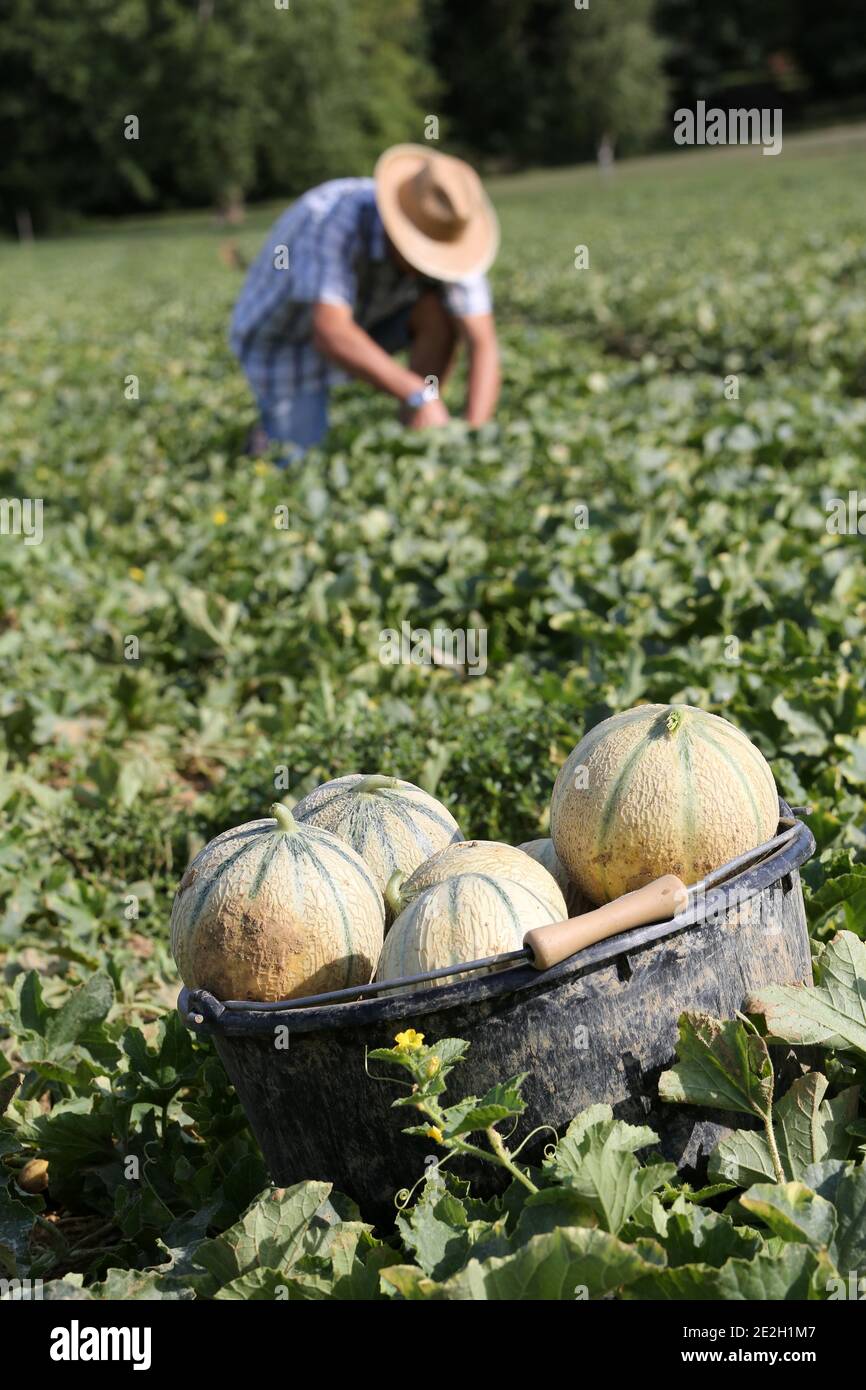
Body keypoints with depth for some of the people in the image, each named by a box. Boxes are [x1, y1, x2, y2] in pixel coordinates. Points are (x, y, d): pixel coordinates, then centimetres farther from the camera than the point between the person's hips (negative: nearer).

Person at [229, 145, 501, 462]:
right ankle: (272, 436, 20)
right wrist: (418, 396, -56)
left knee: (438, 310, -23)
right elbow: (331, 335, -49)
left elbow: (483, 345, -27)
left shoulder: (444, 239, -24)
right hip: (285, 338, -4)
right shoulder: (330, 218, -39)